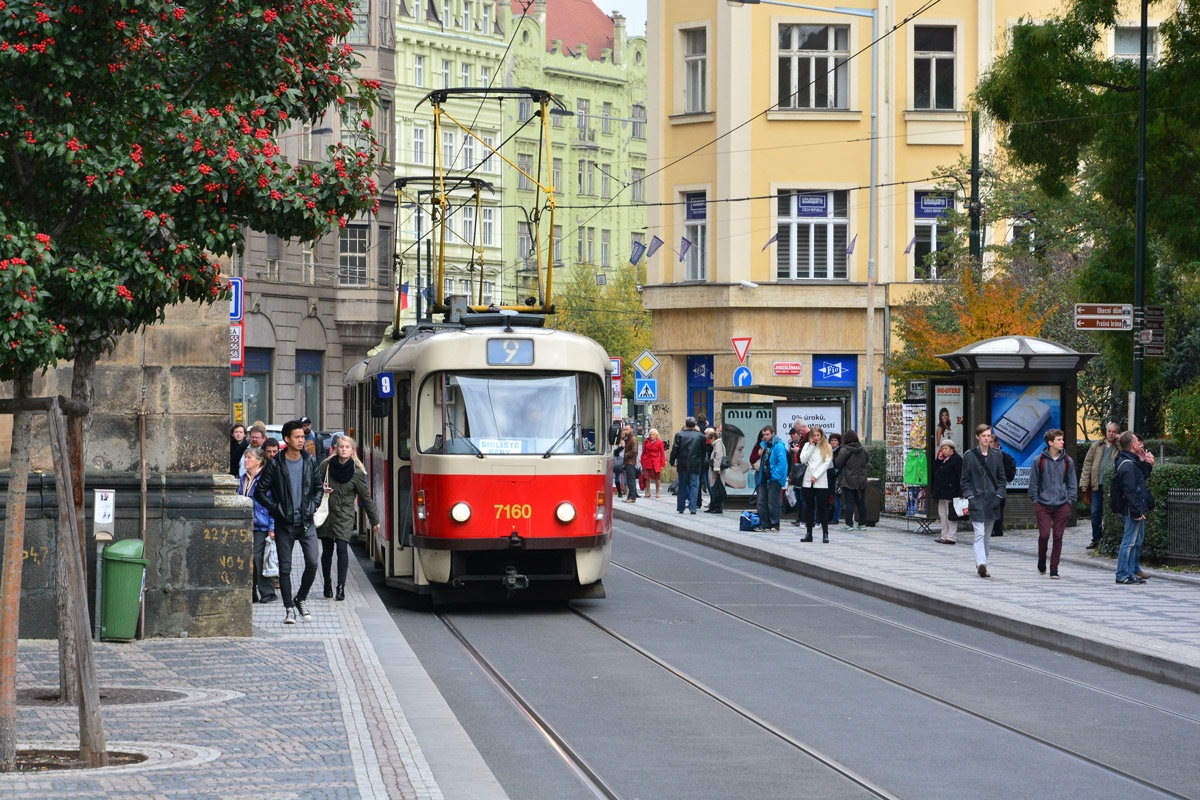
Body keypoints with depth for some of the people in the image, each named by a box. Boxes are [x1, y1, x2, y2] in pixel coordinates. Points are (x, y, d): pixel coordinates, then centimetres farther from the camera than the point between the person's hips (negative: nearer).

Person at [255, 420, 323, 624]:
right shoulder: (275, 464, -4)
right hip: (284, 525, -2)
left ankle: (301, 598, 15)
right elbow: (260, 492, -1)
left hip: (306, 523, 2)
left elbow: (318, 488, 18)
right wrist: (276, 509, -9)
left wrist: (312, 507, 3)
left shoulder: (310, 462, 6)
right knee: (285, 568, 1)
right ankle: (289, 608, 11)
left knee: (312, 563, -8)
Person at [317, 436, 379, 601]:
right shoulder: (326, 466, -1)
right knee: (327, 550, 7)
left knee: (342, 549, -13)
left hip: (345, 517, -2)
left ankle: (341, 587, -13)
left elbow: (366, 498, 1)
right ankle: (327, 583, 25)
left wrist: (375, 521, 6)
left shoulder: (357, 473, -6)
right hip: (325, 514, 2)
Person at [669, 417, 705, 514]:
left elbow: (675, 450, -1)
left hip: (682, 465, 1)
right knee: (694, 486, 2)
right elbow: (703, 451, 4)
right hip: (695, 466, -1)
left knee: (682, 486, 9)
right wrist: (702, 464, 12)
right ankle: (693, 508, -6)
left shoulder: (679, 435, -1)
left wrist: (672, 462, 8)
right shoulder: (700, 436, 0)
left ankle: (680, 508, 12)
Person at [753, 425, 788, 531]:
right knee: (762, 502, 9)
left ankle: (774, 525, 5)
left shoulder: (778, 446, -14)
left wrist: (773, 475, -19)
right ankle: (764, 525, 15)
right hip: (764, 478, 9)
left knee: (773, 502, -3)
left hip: (775, 479, -9)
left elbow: (782, 463, -20)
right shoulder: (764, 444, 12)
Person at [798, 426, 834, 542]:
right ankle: (809, 533, 10)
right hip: (808, 481, 3)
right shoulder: (807, 445, 11)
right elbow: (803, 460, -2)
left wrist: (816, 476, -11)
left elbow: (827, 463, -5)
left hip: (821, 481, -3)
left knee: (822, 507, -5)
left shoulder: (826, 447, 4)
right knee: (809, 507, 6)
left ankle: (825, 533, -4)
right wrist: (811, 446, -3)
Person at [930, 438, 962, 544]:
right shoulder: (942, 459, 18)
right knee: (942, 514, 11)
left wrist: (959, 493, -19)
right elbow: (934, 470, 16)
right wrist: (938, 459, 2)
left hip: (951, 492, -9)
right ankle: (944, 536, 17)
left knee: (950, 515, -7)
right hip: (942, 493, 9)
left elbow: (959, 476, -13)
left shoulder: (957, 459, -8)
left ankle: (951, 537, -6)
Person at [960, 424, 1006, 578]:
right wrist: (969, 495, -7)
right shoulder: (969, 455, 0)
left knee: (987, 536, 10)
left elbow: (1001, 477, 11)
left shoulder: (996, 455, 8)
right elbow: (964, 479, 3)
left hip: (991, 500, 3)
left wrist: (999, 494, 0)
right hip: (976, 500, -3)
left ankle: (981, 565, 20)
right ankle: (981, 564, -26)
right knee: (979, 534, -15)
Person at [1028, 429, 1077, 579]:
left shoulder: (1068, 461, 5)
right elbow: (1033, 483, 6)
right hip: (1043, 506, -2)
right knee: (1044, 535, -8)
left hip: (1062, 506, 2)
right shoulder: (1039, 461, 0)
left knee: (1058, 537, 2)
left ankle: (1054, 568, 11)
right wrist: (1035, 500, 1)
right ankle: (1042, 559, 21)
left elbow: (1072, 483, 12)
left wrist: (1070, 501, 4)